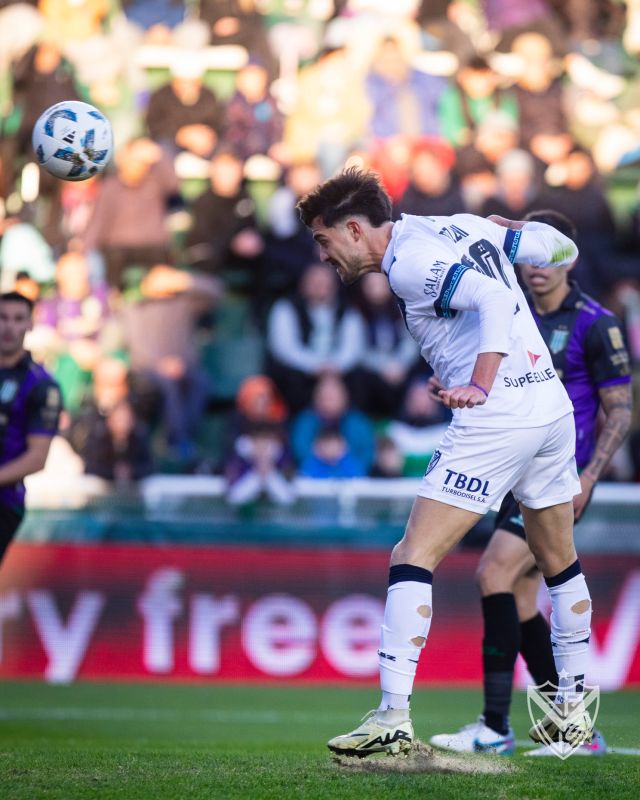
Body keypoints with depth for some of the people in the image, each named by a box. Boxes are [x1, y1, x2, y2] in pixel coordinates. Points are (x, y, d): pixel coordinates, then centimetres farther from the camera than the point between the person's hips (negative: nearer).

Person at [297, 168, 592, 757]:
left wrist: (480, 386, -32)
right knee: (560, 564, 21)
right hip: (554, 408, 9)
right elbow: (552, 244, 21)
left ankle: (394, 718, -14)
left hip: (495, 420, -9)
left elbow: (497, 300, -24)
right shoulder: (463, 227, 12)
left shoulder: (410, 262, -11)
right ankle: (575, 710, 29)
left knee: (414, 558, -7)